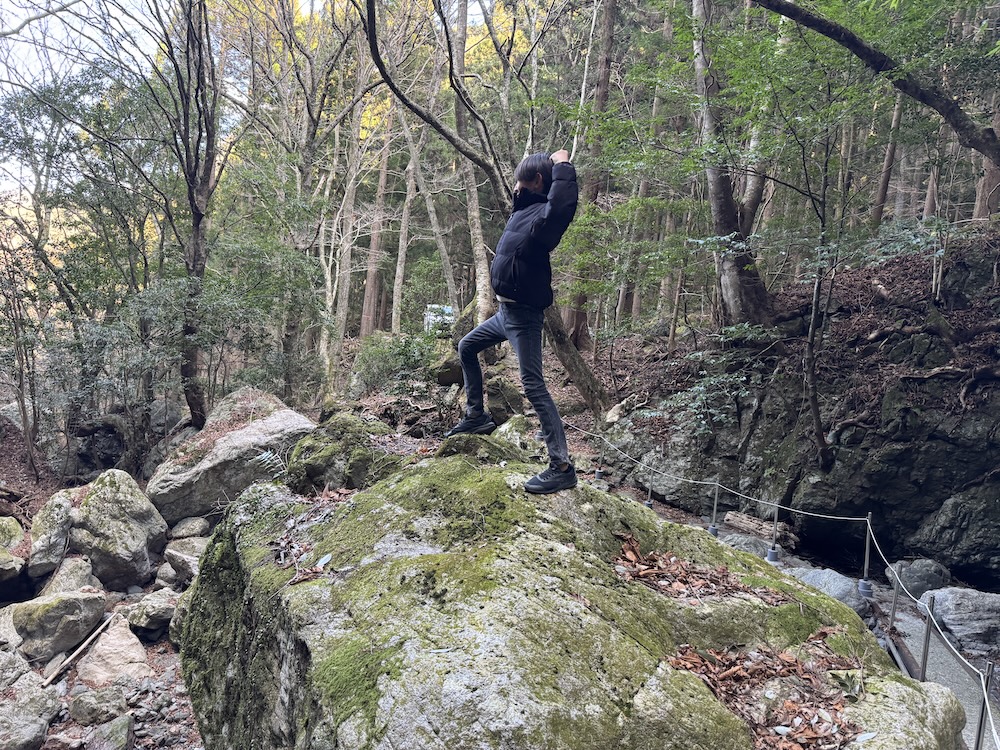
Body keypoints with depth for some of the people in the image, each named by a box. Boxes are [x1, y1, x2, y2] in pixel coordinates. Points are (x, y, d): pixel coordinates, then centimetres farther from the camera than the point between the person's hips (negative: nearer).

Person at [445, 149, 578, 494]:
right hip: (506, 310, 11)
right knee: (467, 347, 27)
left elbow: (563, 204, -43)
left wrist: (562, 165, -28)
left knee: (533, 385, -14)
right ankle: (476, 415, 36)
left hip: (523, 314, -11)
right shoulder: (526, 208, 9)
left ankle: (562, 466, -12)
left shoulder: (543, 213, -20)